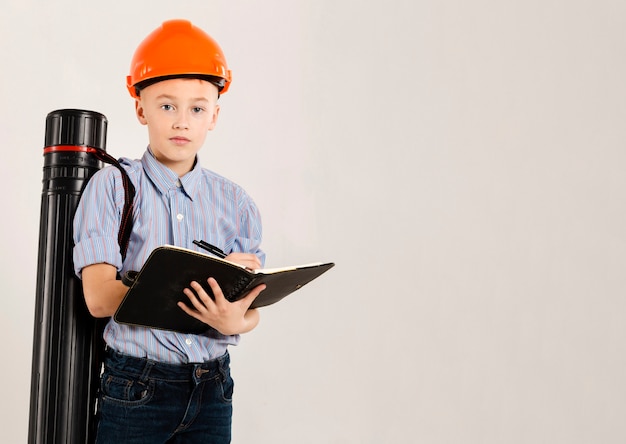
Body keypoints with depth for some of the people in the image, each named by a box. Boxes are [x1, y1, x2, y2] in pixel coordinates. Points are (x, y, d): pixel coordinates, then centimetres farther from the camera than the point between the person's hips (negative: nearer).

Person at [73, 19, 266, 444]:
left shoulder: (235, 202, 4)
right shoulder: (113, 186, -5)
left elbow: (252, 309, 3)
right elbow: (99, 298, -15)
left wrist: (235, 322, -21)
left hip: (212, 389, 3)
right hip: (135, 388, -3)